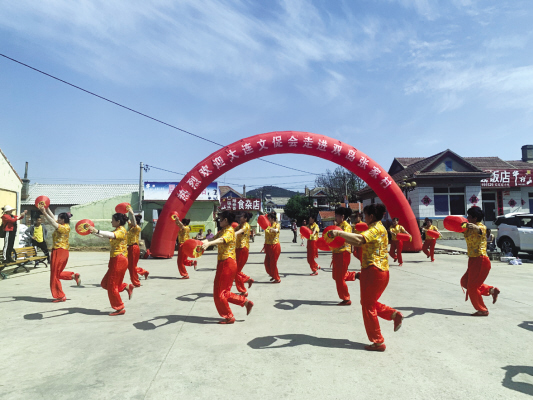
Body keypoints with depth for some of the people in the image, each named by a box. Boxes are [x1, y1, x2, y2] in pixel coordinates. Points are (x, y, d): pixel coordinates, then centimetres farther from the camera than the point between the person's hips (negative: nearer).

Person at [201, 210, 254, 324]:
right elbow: (213, 238, 5)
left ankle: (229, 317, 10)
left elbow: (222, 240, -34)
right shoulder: (222, 231, 18)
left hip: (227, 263, -10)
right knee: (224, 292, 13)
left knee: (219, 292, -2)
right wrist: (200, 242, -11)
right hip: (223, 262, 10)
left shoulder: (229, 231, -13)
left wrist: (208, 244, -51)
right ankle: (246, 302, 17)